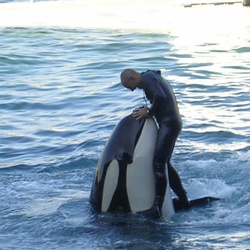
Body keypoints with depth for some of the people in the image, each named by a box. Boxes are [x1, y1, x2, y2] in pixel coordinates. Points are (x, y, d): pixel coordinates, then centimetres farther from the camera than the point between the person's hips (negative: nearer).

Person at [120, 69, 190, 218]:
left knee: (158, 164, -15)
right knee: (165, 163, 17)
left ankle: (157, 208, -21)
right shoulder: (153, 77, 22)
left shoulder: (147, 78, -9)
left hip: (168, 123, -11)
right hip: (174, 122, 11)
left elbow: (160, 97, -24)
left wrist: (148, 112, -12)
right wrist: (148, 109, 11)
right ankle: (184, 201, 25)